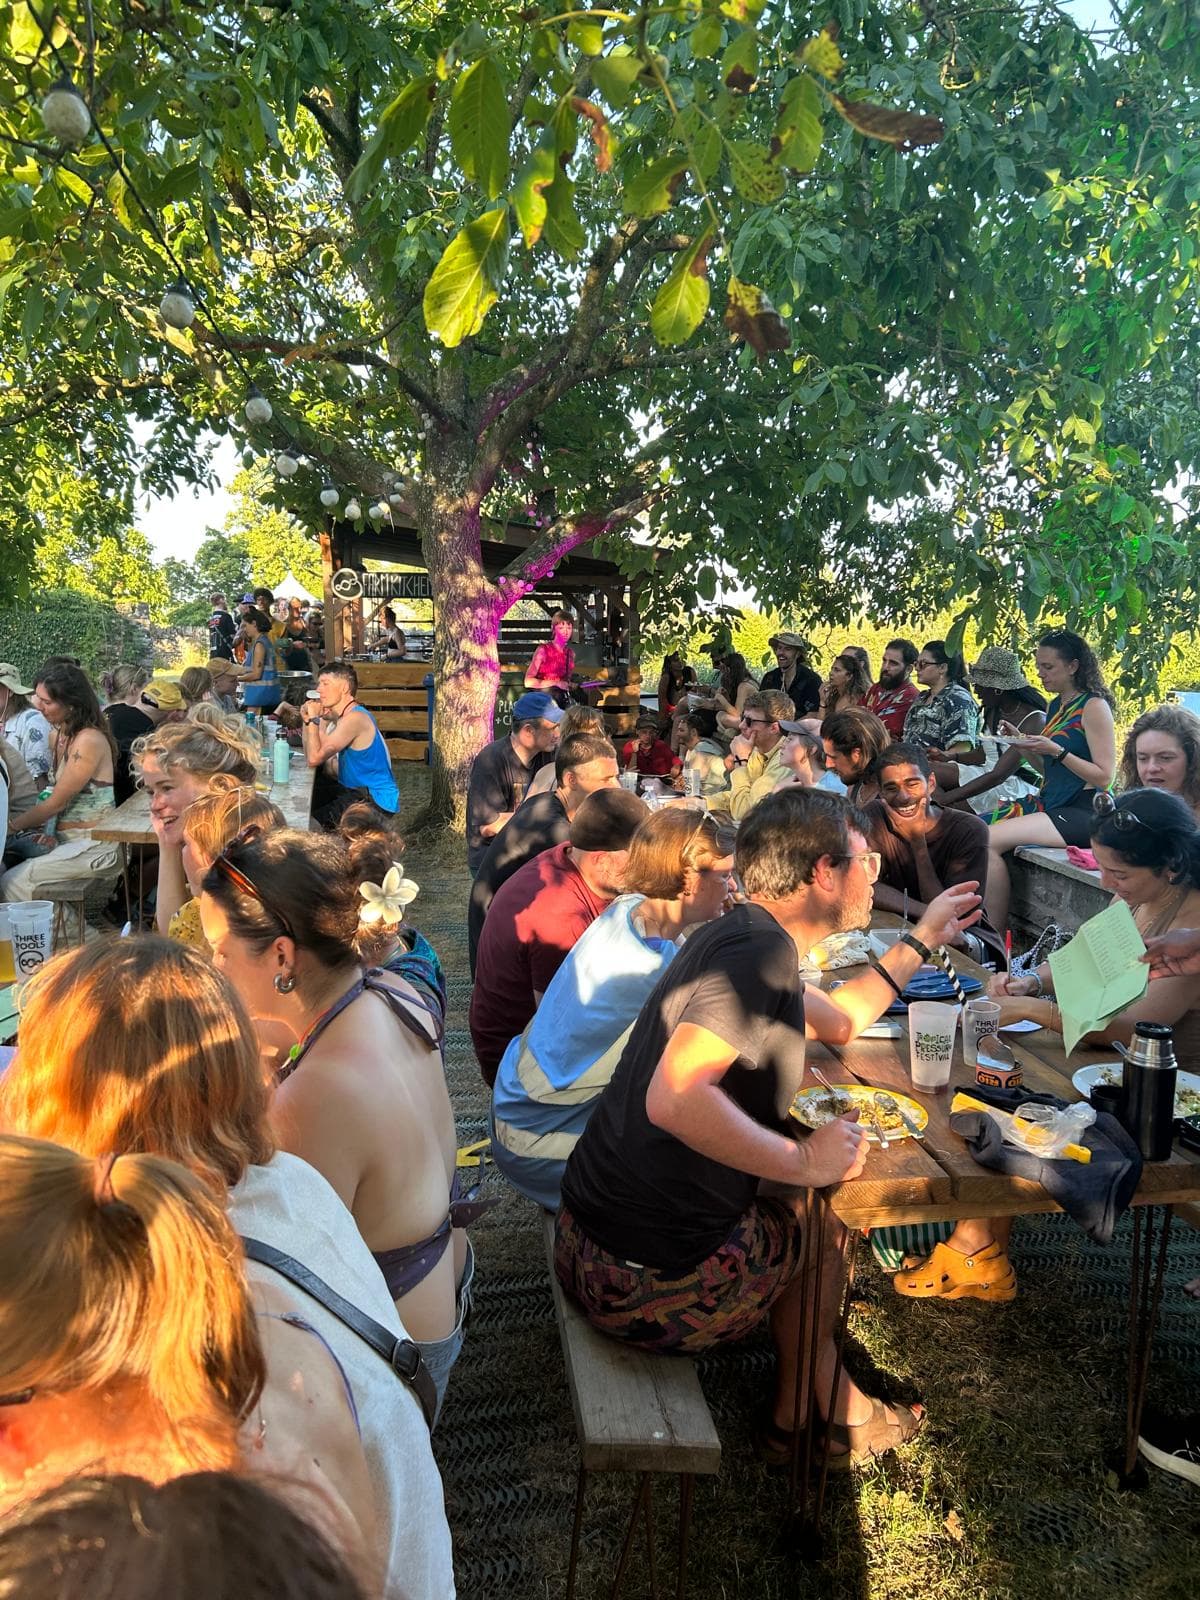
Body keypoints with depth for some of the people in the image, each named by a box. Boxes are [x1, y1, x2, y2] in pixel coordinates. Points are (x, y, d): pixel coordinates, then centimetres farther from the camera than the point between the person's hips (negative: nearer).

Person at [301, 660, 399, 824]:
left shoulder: (355, 718, -21)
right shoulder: (334, 716, 10)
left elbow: (314, 759, -24)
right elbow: (310, 755, 6)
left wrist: (313, 719, -15)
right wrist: (307, 720, -4)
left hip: (377, 800, -10)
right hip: (355, 790, 10)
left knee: (312, 822, -18)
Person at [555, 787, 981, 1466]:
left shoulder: (735, 934, 10)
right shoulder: (760, 948, -21)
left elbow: (839, 1020, 26)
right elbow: (674, 1097, -34)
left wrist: (923, 940, 31)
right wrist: (806, 1160, -21)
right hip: (651, 1282, -8)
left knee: (798, 1199, 26)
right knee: (823, 1209, 16)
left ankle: (810, 1407, 37)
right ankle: (803, 1414, 40)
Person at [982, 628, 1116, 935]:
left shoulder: (1094, 706, -9)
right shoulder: (1056, 705, 16)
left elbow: (1104, 776, -13)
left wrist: (1057, 750, -20)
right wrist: (1022, 745, 4)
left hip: (1081, 812, -9)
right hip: (1049, 803, 9)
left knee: (990, 839, -25)